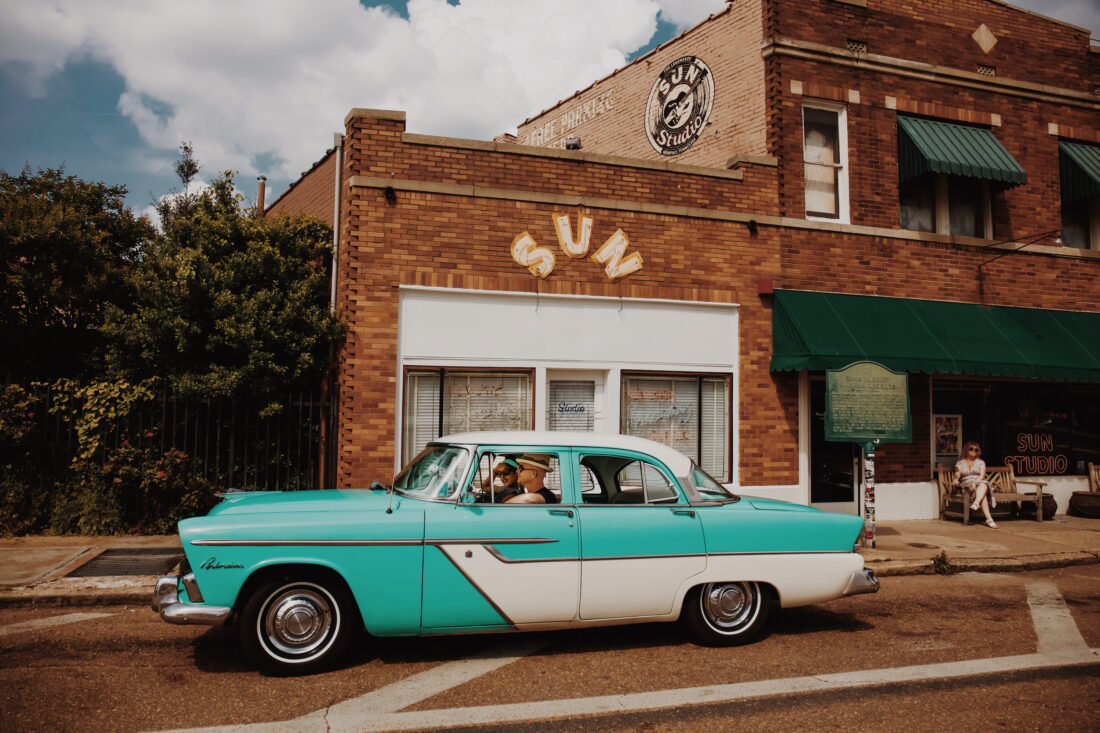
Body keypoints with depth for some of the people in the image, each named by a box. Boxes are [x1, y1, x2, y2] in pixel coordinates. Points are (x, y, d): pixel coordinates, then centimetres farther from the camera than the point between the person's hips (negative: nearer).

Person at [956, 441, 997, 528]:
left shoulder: (981, 462, 20)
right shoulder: (960, 463, 20)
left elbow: (982, 475, 3)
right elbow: (957, 474, 5)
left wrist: (975, 482, -19)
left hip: (980, 482, 1)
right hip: (966, 486, -1)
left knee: (983, 485, -40)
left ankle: (976, 503, -66)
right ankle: (989, 519, -50)